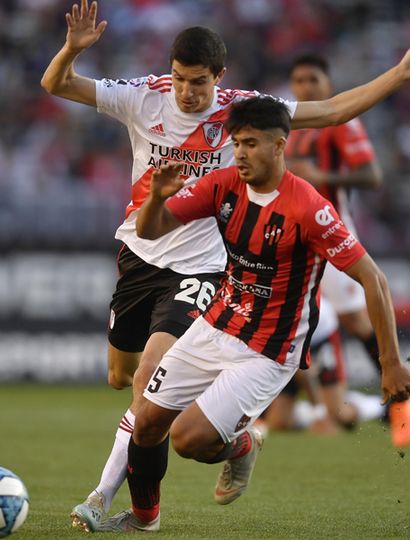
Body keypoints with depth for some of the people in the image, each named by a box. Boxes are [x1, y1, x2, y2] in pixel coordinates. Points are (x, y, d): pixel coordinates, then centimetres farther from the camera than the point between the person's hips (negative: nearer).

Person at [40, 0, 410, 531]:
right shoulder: (143, 97, -8)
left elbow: (332, 110, -3)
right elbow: (55, 85, -9)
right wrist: (72, 49, -31)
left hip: (197, 266, -3)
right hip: (139, 253, 4)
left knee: (149, 381, -20)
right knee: (120, 375, 14)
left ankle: (106, 494, -8)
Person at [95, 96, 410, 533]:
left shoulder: (309, 209, -24)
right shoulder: (225, 184, -5)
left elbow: (372, 279, -21)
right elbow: (149, 231, -4)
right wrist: (158, 196, -27)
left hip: (267, 354, -6)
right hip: (213, 328, 6)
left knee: (188, 438, -19)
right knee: (148, 423, 9)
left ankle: (239, 444, 17)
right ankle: (143, 516, 36)